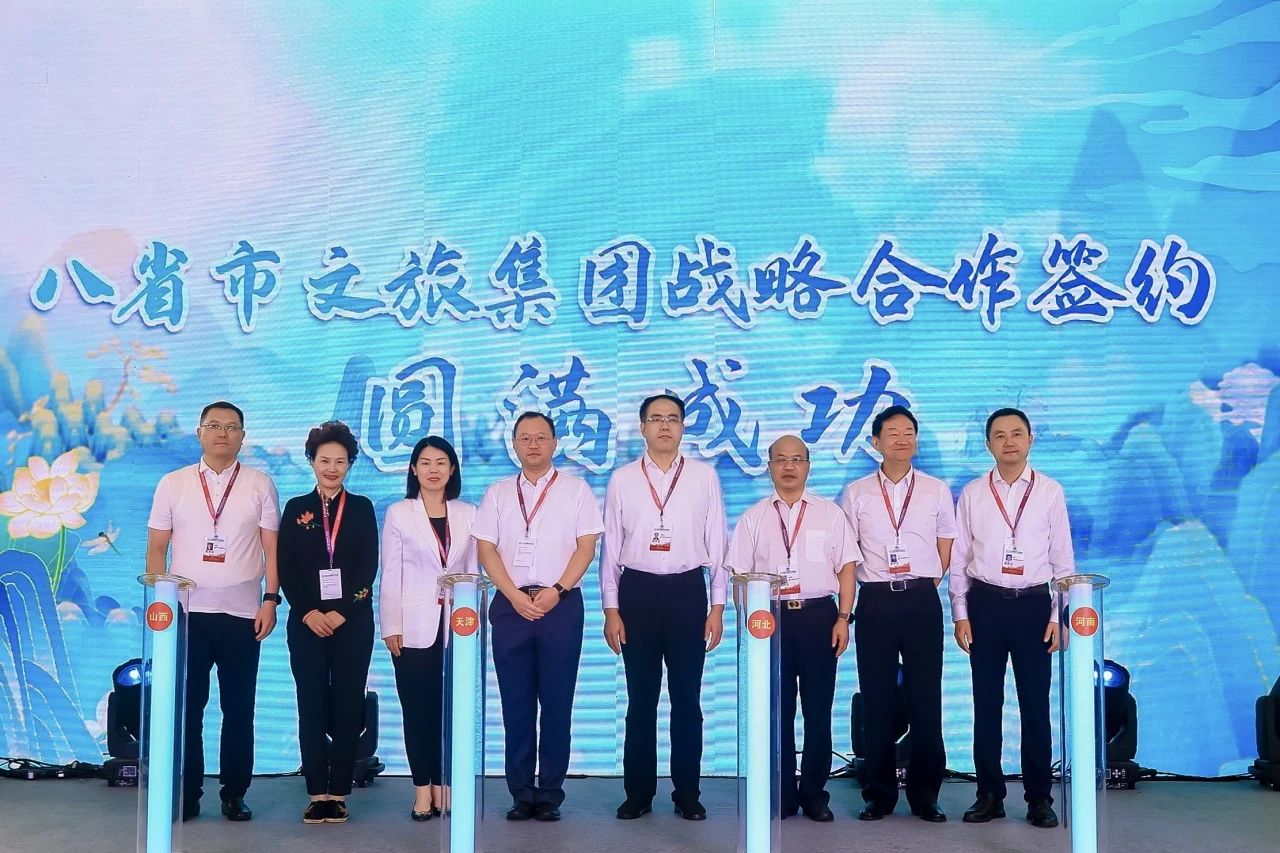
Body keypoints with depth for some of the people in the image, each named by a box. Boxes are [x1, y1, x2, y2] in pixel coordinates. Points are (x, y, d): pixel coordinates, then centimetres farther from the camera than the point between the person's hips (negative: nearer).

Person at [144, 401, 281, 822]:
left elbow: (271, 547, 4)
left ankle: (234, 794, 14)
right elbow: (156, 548, 8)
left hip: (242, 614, 0)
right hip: (187, 612, 0)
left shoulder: (259, 484, 5)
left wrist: (270, 599, -5)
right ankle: (186, 795, 12)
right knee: (187, 707, 3)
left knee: (239, 709, 4)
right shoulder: (173, 484, 7)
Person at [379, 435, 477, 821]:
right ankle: (422, 789, 7)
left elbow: (472, 571, 10)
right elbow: (390, 575, 0)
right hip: (415, 626, -2)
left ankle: (442, 785, 12)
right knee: (417, 708, 1)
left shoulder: (467, 514, 8)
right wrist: (392, 628, -5)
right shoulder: (398, 513, 3)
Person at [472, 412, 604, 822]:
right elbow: (485, 549, 5)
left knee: (557, 701, 0)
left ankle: (550, 793, 7)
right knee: (516, 702, 3)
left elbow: (586, 547, 0)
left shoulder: (575, 489, 6)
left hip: (561, 603, -2)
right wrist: (516, 596, -7)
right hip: (511, 604, 2)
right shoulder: (498, 493, 11)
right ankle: (521, 793, 9)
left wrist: (556, 591, -11)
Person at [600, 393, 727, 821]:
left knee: (687, 698, 6)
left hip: (687, 591, 0)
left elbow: (717, 544, 3)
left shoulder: (704, 476, 2)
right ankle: (638, 793, 18)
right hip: (637, 592, 0)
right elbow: (611, 546, 4)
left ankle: (687, 793, 18)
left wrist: (718, 607, 0)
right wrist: (610, 609, 0)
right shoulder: (622, 479, 3)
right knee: (641, 699, 7)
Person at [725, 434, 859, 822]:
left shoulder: (830, 513, 7)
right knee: (776, 709, 6)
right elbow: (740, 575, 5)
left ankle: (814, 792, 16)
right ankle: (782, 793, 16)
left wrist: (843, 618, -4)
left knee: (818, 709, 4)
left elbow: (846, 568, 4)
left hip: (819, 616, 0)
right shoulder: (753, 518, 7)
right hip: (770, 617, 0)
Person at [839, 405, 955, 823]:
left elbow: (945, 548, 13)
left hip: (922, 600, 0)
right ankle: (879, 794, 12)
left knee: (925, 699, 1)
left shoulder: (936, 490, 7)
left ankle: (925, 795, 11)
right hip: (875, 601, 0)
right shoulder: (856, 493, 5)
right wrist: (873, 584, 3)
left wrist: (925, 584, 6)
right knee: (877, 700, 3)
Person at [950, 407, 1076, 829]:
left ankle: (1039, 797, 14)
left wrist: (1059, 615, -1)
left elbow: (1063, 559, 3)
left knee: (1035, 703, 3)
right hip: (985, 604, 1)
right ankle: (990, 794, 16)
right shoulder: (973, 494, 4)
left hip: (1033, 605, -1)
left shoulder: (1050, 492, 2)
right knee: (986, 703, 6)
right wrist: (960, 613, 1)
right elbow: (959, 558, 6)